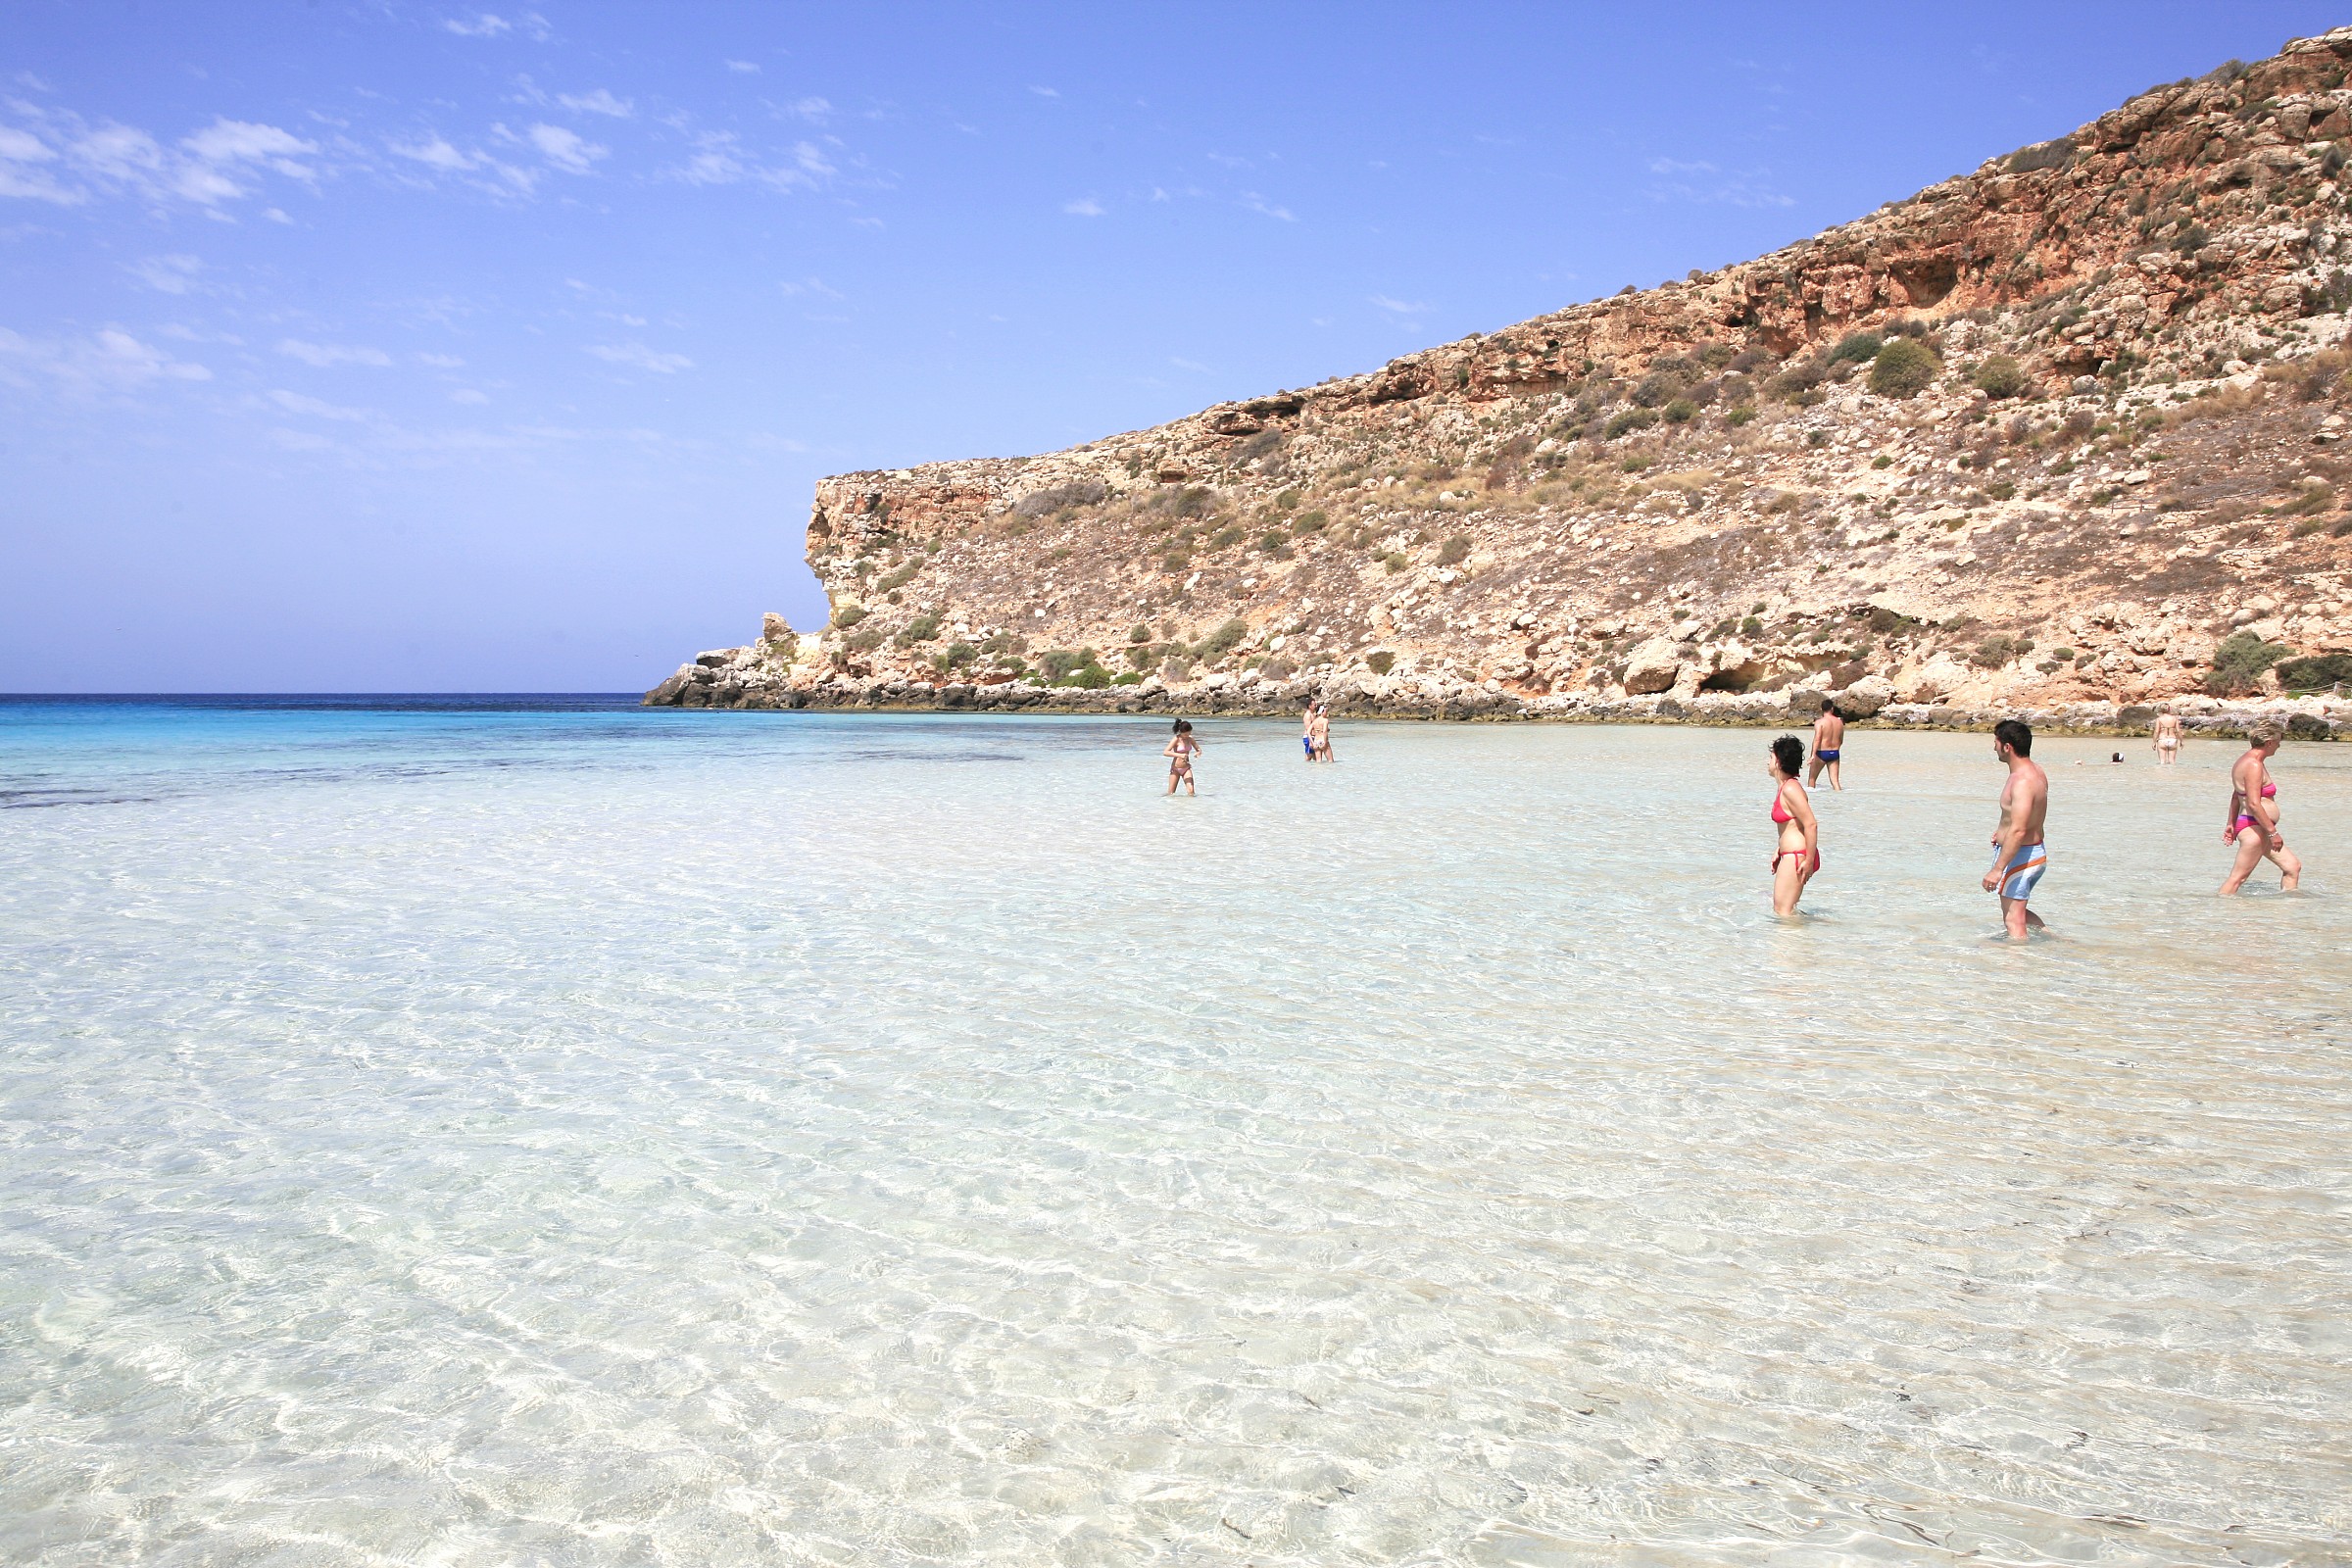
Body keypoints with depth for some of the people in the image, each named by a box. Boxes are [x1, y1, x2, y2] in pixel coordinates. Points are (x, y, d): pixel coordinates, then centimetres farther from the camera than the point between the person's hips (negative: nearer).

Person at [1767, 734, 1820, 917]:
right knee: (1778, 908, 16)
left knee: (1782, 911, -7)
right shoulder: (1783, 787, 14)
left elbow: (1811, 825, -23)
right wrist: (1779, 851, 22)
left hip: (1797, 857, -11)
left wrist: (1809, 861, -21)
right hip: (1790, 855, 11)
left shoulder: (1790, 789, -18)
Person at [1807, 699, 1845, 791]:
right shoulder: (1840, 722, 6)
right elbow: (1841, 741, 15)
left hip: (1822, 753, -4)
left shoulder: (1820, 722, -11)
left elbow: (1817, 739, -22)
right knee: (1835, 781, 4)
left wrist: (1813, 755, -26)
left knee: (1812, 778, 13)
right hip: (1835, 753, 4)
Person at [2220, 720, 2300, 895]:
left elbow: (2236, 797, 22)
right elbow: (2253, 804, -25)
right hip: (2253, 828, -11)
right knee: (2237, 878, -9)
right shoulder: (2254, 766, -18)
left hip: (2260, 829, 11)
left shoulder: (2247, 761, 14)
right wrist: (2273, 832, -21)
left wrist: (2232, 824, 26)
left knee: (2293, 866, 16)